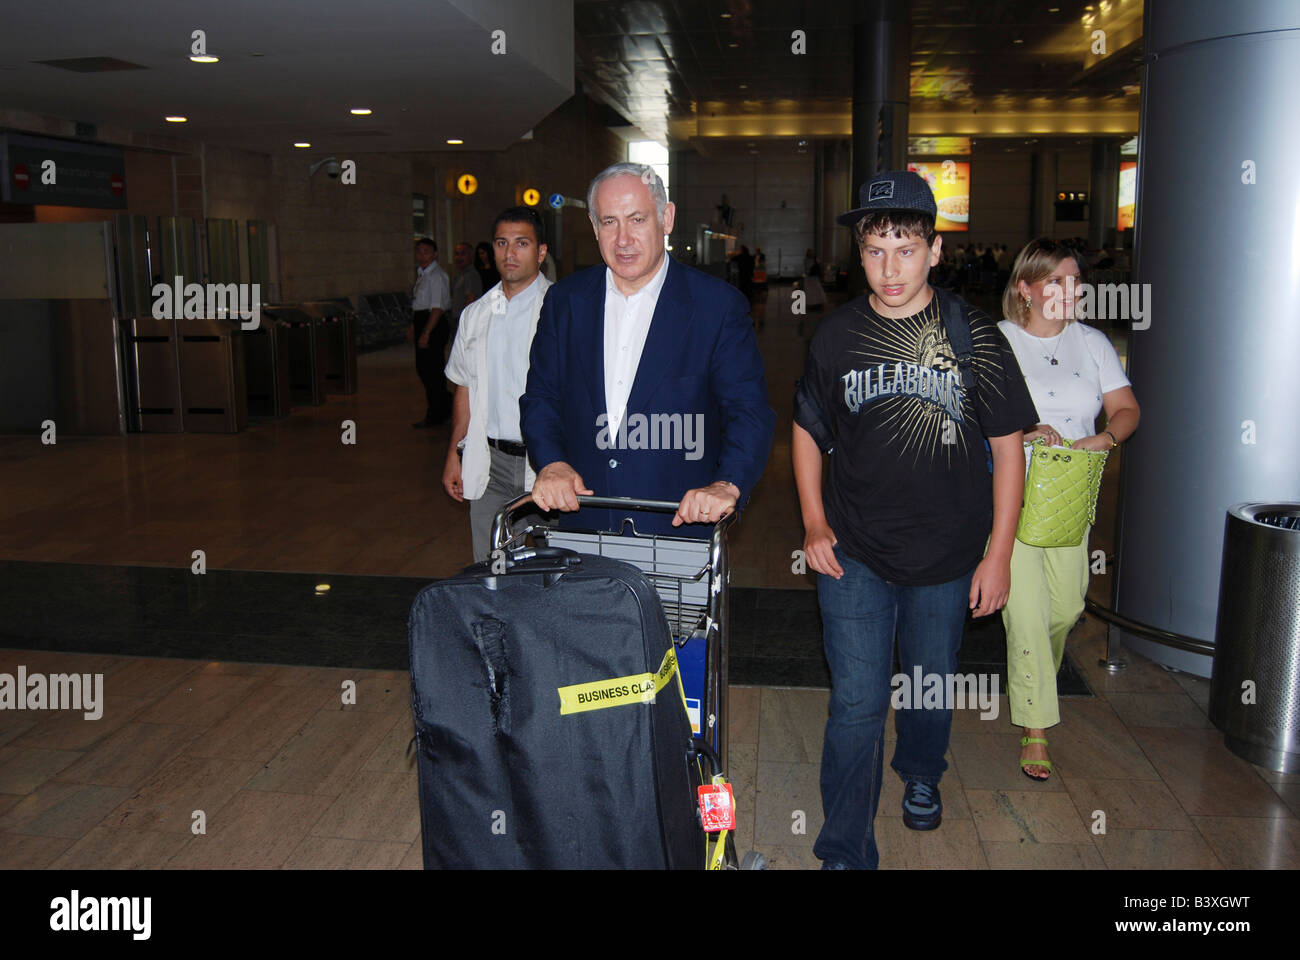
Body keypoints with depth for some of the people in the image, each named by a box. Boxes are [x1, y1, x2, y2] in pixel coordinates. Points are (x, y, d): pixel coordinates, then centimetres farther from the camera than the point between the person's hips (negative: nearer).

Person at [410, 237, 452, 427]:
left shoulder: (436, 276, -14)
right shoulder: (422, 274, 15)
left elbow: (437, 308, -20)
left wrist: (426, 334, -24)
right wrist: (413, 327, 20)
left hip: (434, 326, -10)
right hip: (423, 324, 10)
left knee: (431, 369, -4)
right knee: (422, 368, 14)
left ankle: (434, 416, 5)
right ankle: (445, 403, 28)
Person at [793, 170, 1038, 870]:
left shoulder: (972, 333, -7)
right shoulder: (836, 334, -4)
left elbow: (1007, 444, -2)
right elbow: (807, 430, 8)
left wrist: (998, 553, -5)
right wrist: (815, 524, -2)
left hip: (949, 556, 1)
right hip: (855, 555, 0)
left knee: (932, 685, 20)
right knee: (857, 705, -2)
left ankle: (920, 775, 51)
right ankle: (845, 853, 12)